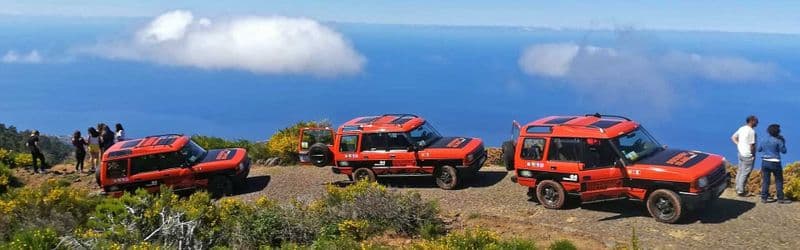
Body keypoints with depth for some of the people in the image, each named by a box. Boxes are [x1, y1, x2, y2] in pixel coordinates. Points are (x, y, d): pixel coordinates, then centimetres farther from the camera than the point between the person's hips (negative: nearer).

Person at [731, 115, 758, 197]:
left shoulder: (742, 128, 6)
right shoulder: (751, 131, -19)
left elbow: (733, 137, 15)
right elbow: (752, 145, -21)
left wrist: (739, 145, 10)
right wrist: (753, 153, -7)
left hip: (741, 153, 9)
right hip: (748, 155, -9)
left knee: (740, 171, 17)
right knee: (745, 173, -1)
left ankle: (738, 189, 26)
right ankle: (740, 191, 3)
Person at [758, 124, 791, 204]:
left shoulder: (764, 140, 4)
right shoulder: (778, 141, -11)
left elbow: (759, 149, 14)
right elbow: (783, 151, -4)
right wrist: (783, 142, 8)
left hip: (765, 162, 5)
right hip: (775, 163, -5)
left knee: (765, 180, 8)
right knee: (779, 181, 5)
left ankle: (764, 197, 8)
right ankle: (780, 198, 6)